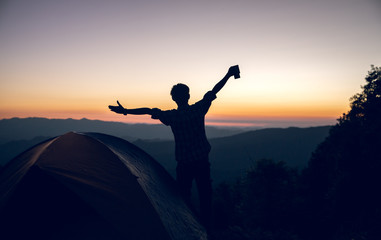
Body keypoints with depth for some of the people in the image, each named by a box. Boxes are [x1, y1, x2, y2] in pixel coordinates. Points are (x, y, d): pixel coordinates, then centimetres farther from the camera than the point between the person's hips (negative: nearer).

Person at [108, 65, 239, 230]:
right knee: (205, 196, 13)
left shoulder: (171, 116, -9)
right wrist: (228, 75, 5)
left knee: (184, 197, 14)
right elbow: (214, 91, -3)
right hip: (202, 161, 0)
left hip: (184, 164, 0)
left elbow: (148, 110, -4)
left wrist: (125, 110, 5)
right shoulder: (198, 109, -9)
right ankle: (204, 228, 22)